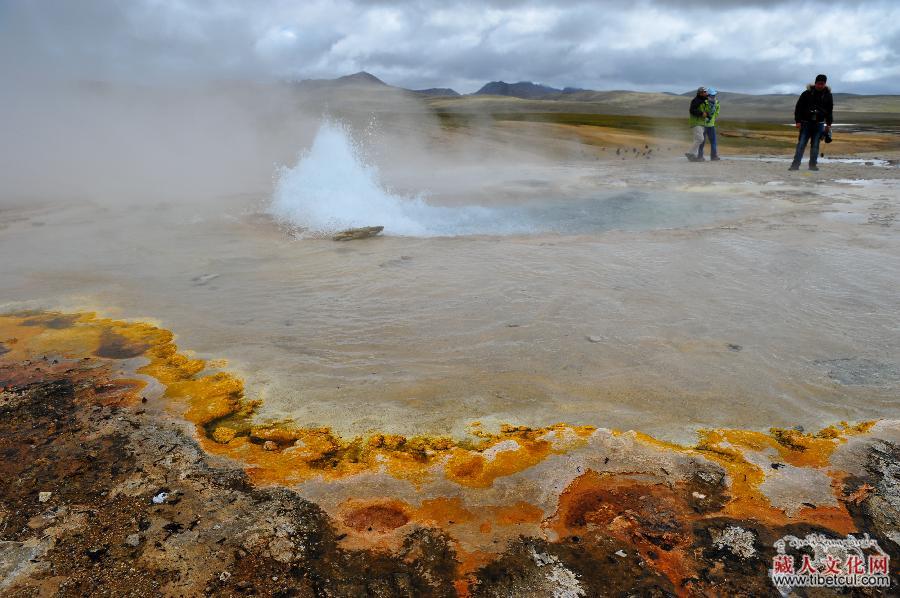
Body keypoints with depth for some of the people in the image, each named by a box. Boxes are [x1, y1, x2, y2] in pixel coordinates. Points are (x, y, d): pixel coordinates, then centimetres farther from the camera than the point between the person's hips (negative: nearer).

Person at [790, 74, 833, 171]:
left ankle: (812, 165, 6)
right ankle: (795, 165, -7)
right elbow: (798, 108, 0)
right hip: (806, 123, -2)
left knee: (815, 145, 2)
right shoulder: (807, 93, -1)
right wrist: (797, 121, -9)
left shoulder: (828, 95, 7)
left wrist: (828, 124, 9)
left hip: (819, 124, 2)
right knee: (801, 144, -7)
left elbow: (829, 111, 14)